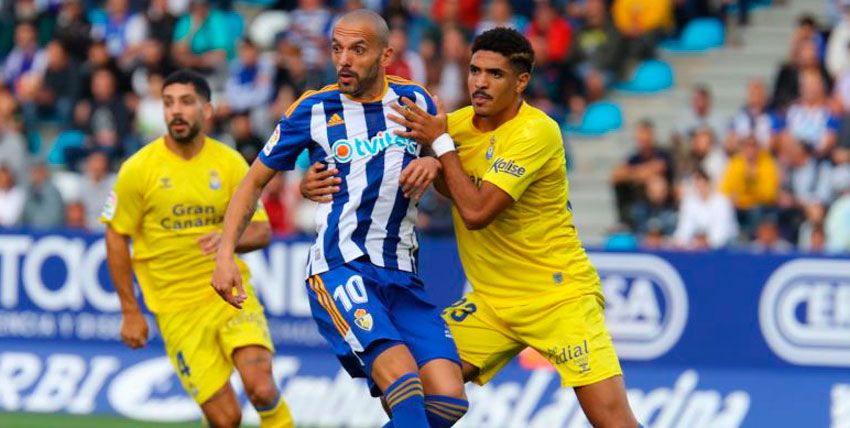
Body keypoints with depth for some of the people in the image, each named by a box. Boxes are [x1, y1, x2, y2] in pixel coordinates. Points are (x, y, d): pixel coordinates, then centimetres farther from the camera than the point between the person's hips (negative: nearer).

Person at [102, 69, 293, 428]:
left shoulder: (230, 163, 0)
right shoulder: (138, 169, -6)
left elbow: (262, 231, 3)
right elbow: (116, 237, 2)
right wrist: (130, 312, 0)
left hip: (230, 291, 1)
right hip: (176, 307, -1)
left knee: (261, 388, -21)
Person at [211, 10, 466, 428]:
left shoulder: (415, 100, 8)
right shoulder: (314, 110, 0)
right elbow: (255, 180, 9)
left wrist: (433, 164, 0)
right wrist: (225, 255, -1)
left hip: (402, 277, 4)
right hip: (338, 269, -4)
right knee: (404, 381, -28)